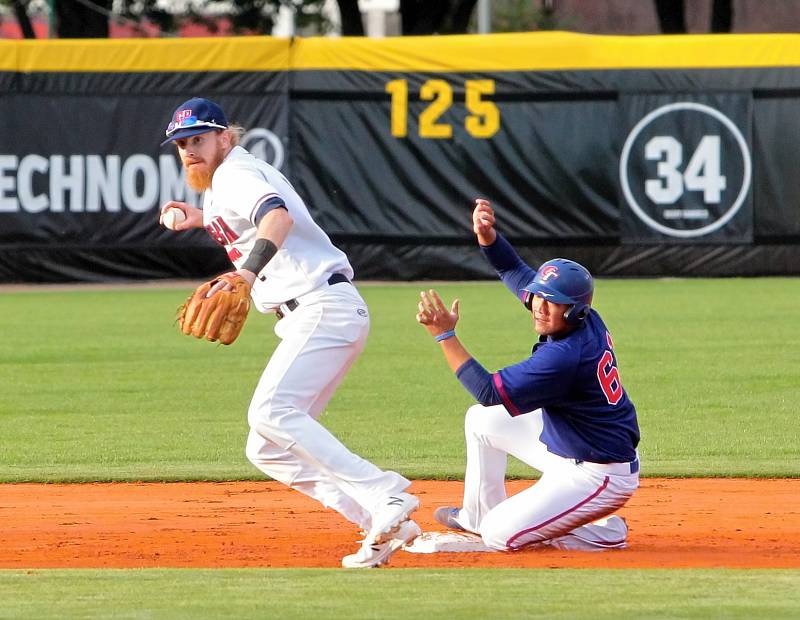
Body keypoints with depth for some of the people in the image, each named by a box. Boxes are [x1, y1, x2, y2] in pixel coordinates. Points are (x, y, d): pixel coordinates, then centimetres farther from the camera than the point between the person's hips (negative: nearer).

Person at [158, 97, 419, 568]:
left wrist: (248, 271, -44)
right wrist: (205, 221, 39)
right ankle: (386, 525, -2)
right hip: (314, 316, 10)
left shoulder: (234, 176, -6)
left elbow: (278, 215, -29)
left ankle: (387, 498, -36)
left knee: (271, 412, -28)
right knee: (268, 449, 7)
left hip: (323, 305, -10)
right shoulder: (221, 188, 24)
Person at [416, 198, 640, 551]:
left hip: (598, 477, -10)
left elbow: (490, 392, -27)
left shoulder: (565, 356, -32)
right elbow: (516, 271, 7)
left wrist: (445, 334, -27)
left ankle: (607, 535, 2)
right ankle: (478, 516, 34)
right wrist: (486, 233, -11)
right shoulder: (583, 320, -5)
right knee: (482, 420, 18)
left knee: (500, 536, -12)